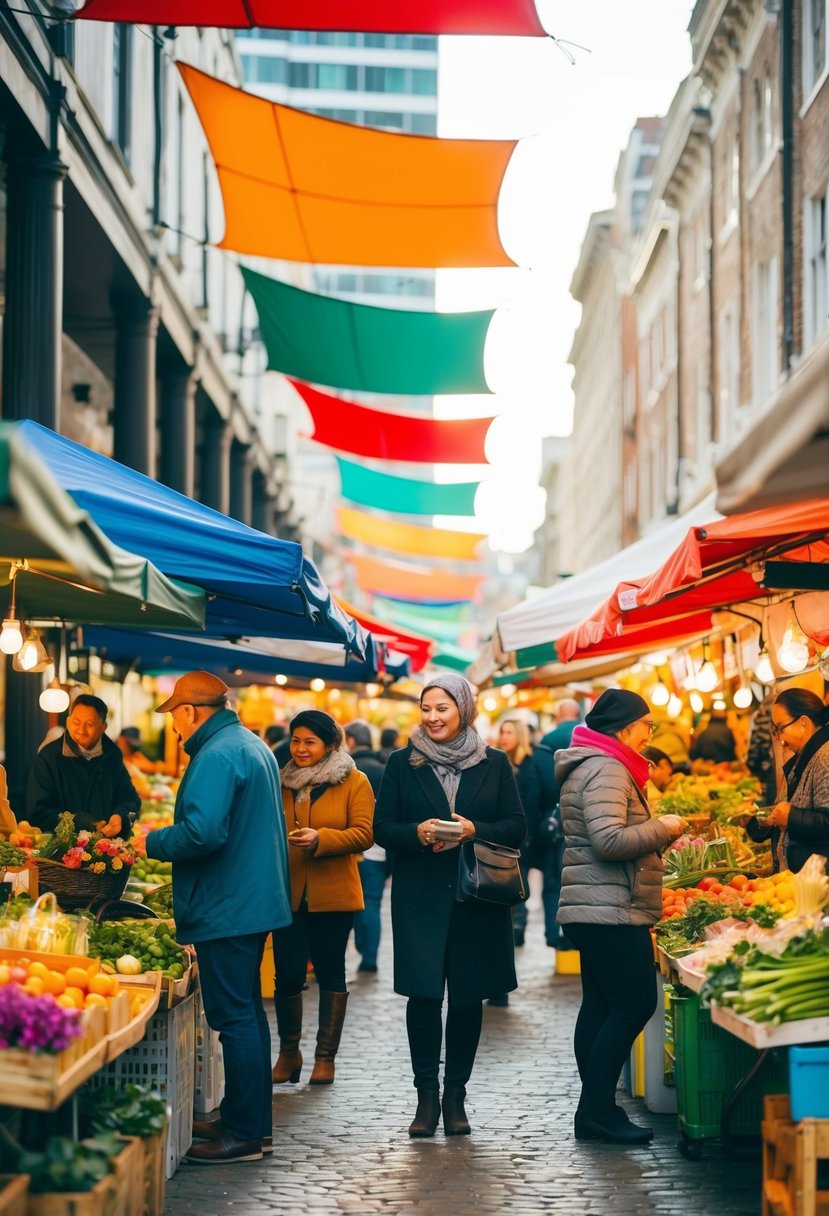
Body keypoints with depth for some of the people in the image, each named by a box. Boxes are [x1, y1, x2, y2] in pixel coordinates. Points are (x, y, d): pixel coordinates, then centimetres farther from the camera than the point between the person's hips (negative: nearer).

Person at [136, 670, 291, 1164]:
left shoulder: (217, 756, -18)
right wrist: (166, 837, 22)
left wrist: (153, 842, -12)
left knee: (234, 1017, -6)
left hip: (226, 909, -11)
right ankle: (254, 1121, 24)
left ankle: (245, 1134, -3)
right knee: (248, 1011, 16)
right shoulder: (254, 746, 15)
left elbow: (203, 832, -28)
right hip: (257, 899, 11)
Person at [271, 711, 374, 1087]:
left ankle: (325, 1056, 14)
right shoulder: (281, 782, 12)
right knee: (287, 974, -1)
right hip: (288, 894, 3)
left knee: (330, 972, 5)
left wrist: (320, 839, -22)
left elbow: (363, 834, -10)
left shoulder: (354, 783, 0)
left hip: (333, 895, -3)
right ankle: (288, 1053, 17)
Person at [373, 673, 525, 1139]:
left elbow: (517, 827, 4)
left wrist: (475, 830, -14)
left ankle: (456, 1095, 14)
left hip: (477, 897, 1)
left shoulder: (494, 763, 6)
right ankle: (427, 1095, 5)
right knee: (423, 994, -5)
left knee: (468, 995, 4)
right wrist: (417, 833, -16)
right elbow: (382, 828, 5)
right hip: (420, 896, -1)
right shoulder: (403, 764, 6)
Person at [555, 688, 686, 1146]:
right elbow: (610, 840, -24)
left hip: (595, 910, 11)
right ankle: (597, 1110, -9)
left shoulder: (594, 765, 20)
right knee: (635, 1004, -10)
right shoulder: (606, 769, -14)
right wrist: (662, 829, -11)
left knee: (601, 1006, 10)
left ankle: (596, 1111, 13)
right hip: (611, 911, -11)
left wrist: (657, 834, 16)